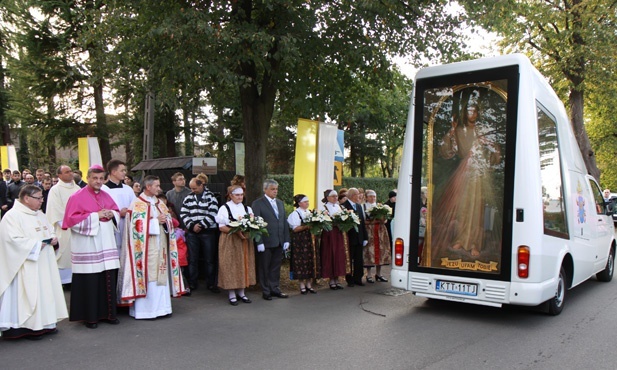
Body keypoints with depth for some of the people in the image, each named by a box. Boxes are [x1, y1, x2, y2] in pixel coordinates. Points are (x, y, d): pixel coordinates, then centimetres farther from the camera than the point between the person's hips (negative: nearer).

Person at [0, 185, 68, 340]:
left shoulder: (40, 215, 15)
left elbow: (50, 230, 23)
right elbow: (13, 240, -20)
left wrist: (54, 238, 2)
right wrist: (36, 244, -19)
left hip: (44, 264, 9)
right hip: (27, 267, -8)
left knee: (46, 291, 11)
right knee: (29, 294, -5)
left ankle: (45, 323, 21)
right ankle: (28, 327, 6)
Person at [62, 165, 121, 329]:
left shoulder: (106, 196, 13)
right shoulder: (77, 197, -5)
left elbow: (117, 212, 20)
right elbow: (72, 219, -13)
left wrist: (111, 214, -3)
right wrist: (95, 215, -16)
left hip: (106, 245, 6)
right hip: (87, 247, -6)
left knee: (108, 279, 7)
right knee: (90, 281, -2)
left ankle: (108, 313, 18)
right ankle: (90, 316, 11)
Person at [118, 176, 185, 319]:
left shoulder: (160, 203, 16)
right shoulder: (137, 204, -5)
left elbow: (169, 220, 17)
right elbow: (138, 224, -14)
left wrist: (165, 221, -4)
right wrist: (156, 221, -13)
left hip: (161, 245, 7)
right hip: (145, 247, -6)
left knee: (161, 274, 6)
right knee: (147, 275, -6)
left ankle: (160, 306, 13)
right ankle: (145, 308, 1)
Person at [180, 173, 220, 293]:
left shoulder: (211, 197, -1)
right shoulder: (188, 198, 9)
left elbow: (212, 214, -9)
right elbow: (183, 213, 4)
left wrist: (201, 225, -12)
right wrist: (192, 225, -8)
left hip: (208, 232, -3)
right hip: (192, 233, 3)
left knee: (210, 259, 4)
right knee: (192, 259, 7)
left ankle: (211, 283, 15)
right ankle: (192, 283, 19)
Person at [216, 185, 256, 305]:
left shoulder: (247, 208, 12)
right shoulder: (224, 208, -3)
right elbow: (221, 227, -9)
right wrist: (236, 231, -21)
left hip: (245, 241, 5)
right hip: (230, 241, -5)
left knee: (244, 265, 7)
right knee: (231, 266, -2)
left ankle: (241, 292, 18)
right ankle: (232, 295, 7)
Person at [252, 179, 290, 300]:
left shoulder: (280, 203, 15)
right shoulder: (257, 203, -5)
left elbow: (284, 222, 15)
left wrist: (286, 239, 9)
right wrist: (259, 242, -14)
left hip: (279, 242, 6)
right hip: (266, 242, -6)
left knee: (276, 267, 11)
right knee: (264, 268, 5)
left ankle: (275, 289, 21)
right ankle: (266, 291, 15)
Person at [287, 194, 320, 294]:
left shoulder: (310, 213, 15)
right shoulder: (295, 214, -5)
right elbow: (295, 229, -13)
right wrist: (307, 226, -20)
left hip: (311, 240, 7)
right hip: (300, 242, -6)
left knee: (312, 261, 6)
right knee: (302, 262, -3)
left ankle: (309, 284, 15)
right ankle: (302, 286, 6)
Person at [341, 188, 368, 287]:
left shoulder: (359, 206, 14)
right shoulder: (344, 206, -11)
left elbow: (362, 222, 14)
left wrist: (365, 237, 12)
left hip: (359, 237, 7)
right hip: (349, 238, -7)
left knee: (359, 260, 10)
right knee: (349, 259, 4)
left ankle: (358, 279, 20)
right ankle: (350, 280, 14)